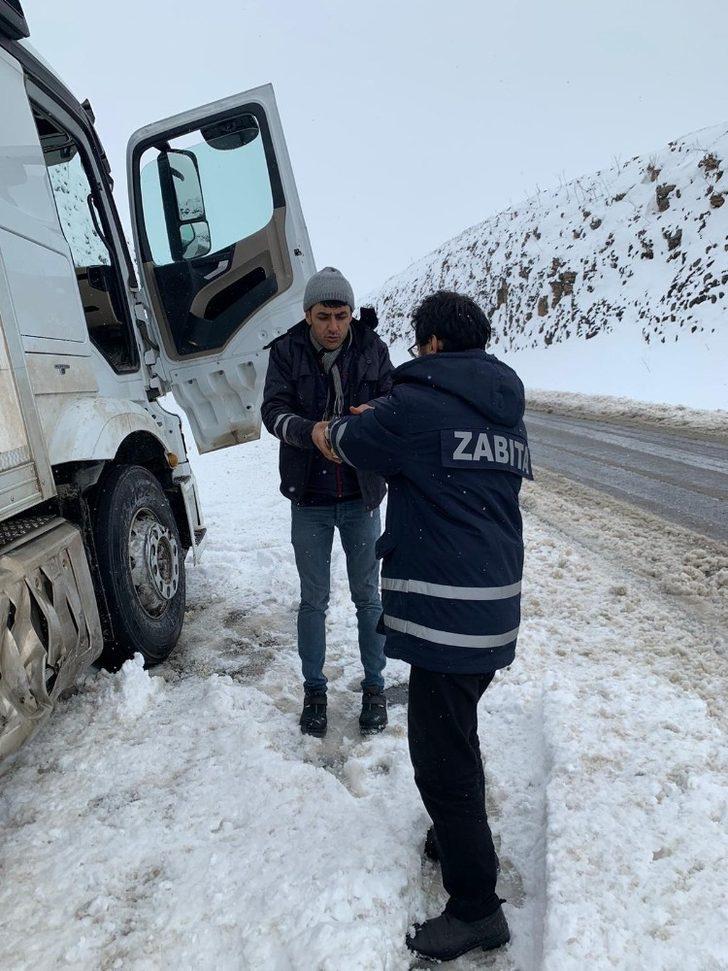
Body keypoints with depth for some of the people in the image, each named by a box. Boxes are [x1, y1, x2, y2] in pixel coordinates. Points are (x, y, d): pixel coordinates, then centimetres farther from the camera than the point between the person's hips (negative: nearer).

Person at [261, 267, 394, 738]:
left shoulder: (373, 349, -3)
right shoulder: (287, 351, -4)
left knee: (368, 595, 12)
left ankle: (375, 687, 30)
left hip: (362, 496, 0)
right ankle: (314, 690, 29)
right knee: (314, 599, 12)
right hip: (309, 498, 0)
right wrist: (309, 431, -33)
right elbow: (273, 408, -12)